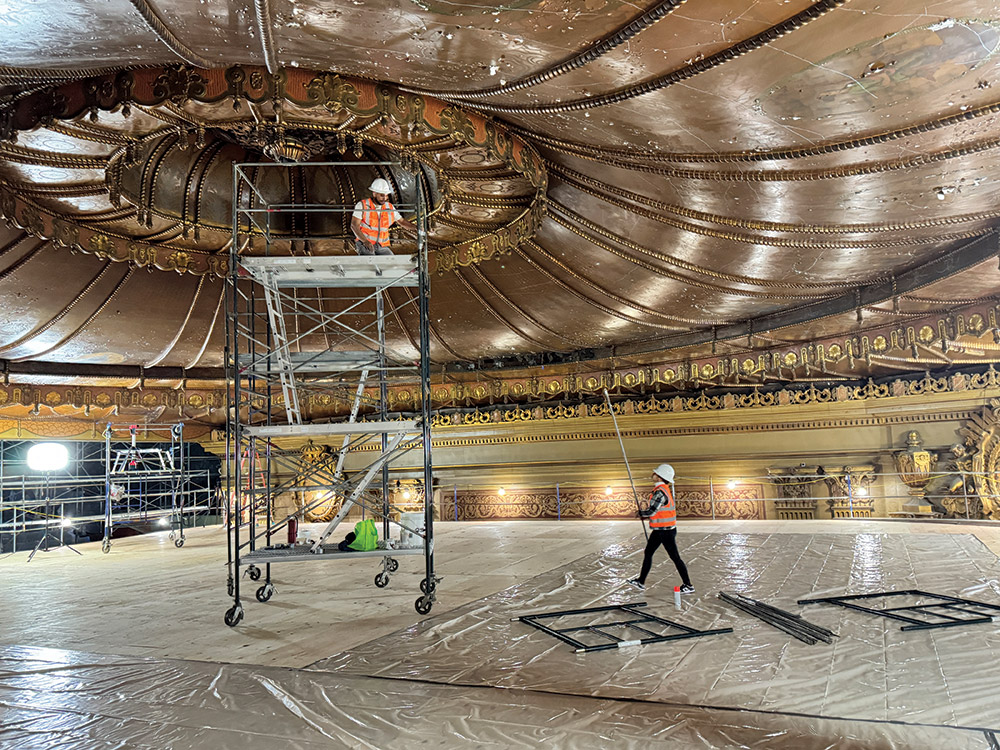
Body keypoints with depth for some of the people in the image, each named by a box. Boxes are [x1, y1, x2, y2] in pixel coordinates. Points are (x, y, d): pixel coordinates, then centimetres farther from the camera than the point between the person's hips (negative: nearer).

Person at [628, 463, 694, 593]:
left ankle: (688, 586, 6)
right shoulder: (666, 488, 9)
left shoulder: (660, 492, -22)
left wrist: (641, 513, -4)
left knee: (675, 557, -2)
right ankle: (641, 582, 23)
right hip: (659, 530, 10)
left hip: (665, 531, -10)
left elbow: (652, 511, -22)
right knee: (648, 553, 15)